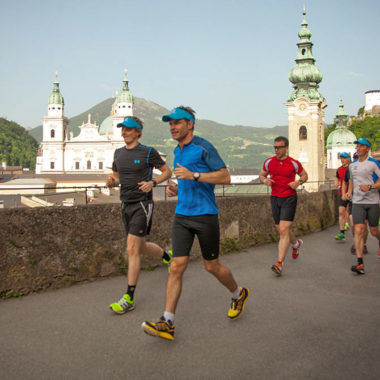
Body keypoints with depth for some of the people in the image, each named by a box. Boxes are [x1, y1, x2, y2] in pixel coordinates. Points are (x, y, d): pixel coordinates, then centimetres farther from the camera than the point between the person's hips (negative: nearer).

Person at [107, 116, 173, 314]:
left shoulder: (148, 152, -7)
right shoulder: (118, 153, 10)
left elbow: (167, 171, 1)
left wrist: (152, 182, -17)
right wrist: (111, 181, -5)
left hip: (142, 204, -7)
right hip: (126, 205, 7)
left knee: (132, 249, -11)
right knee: (141, 248, 16)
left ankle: (129, 299, -4)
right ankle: (166, 256, 48)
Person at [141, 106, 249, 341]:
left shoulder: (204, 147, -9)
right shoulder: (177, 151, 15)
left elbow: (225, 177, -14)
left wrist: (194, 175, -22)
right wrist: (176, 190, 8)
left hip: (205, 215, -6)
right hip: (182, 216, 6)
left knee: (212, 266, 7)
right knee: (177, 267, -3)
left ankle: (239, 294, 36)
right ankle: (167, 323, -2)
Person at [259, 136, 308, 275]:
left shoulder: (294, 163, -5)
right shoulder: (268, 162, 2)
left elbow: (304, 175, 11)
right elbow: (261, 175, 16)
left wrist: (298, 182, -10)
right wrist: (265, 180, -7)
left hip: (289, 198, -4)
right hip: (275, 198, 4)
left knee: (283, 230, -14)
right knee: (281, 230, 14)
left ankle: (280, 263, -14)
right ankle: (296, 243, 47)